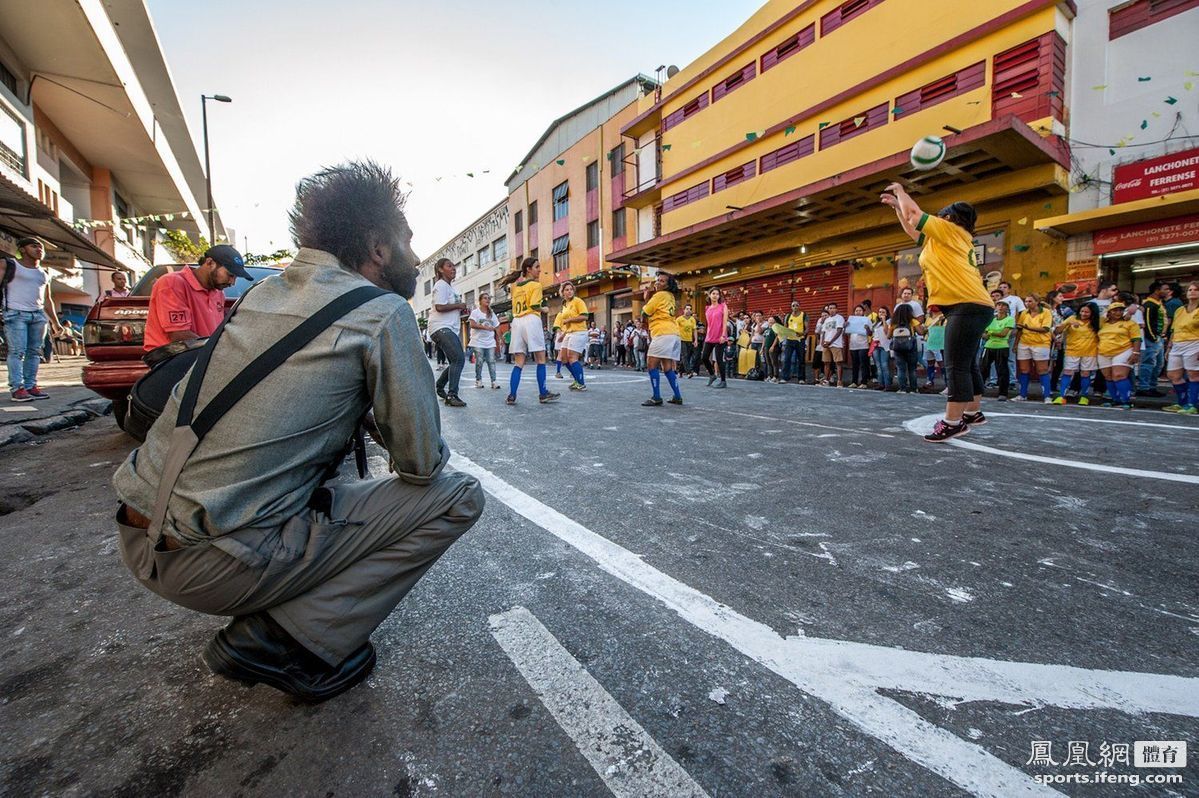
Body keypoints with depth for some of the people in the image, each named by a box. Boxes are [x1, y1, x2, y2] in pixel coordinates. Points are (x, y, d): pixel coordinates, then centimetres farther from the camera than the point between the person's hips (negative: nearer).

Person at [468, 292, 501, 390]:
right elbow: (472, 325, -13)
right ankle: (478, 380, 9)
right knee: (479, 361, -4)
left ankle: (493, 381, -2)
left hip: (490, 342, 4)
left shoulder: (492, 313, 13)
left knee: (491, 361, -2)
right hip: (478, 342, -4)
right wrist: (486, 327, -18)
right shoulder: (475, 312, -1)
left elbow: (497, 327, 13)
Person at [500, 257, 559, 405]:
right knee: (540, 359, 3)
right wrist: (543, 308, 12)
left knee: (519, 362, 6)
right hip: (531, 320, -6)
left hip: (516, 322, 6)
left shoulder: (514, 285, 17)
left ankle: (511, 396, -1)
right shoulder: (535, 284, -1)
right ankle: (543, 394, 3)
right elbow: (535, 306, -9)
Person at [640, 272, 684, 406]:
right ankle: (677, 396, 13)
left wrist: (646, 298, 14)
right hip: (673, 334, 9)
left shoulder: (660, 295, -5)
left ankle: (656, 398, -11)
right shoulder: (670, 296, 20)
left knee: (652, 363, -8)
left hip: (663, 334, -9)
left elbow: (644, 313, -1)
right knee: (667, 367, 11)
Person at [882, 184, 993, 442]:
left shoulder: (951, 230, 1)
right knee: (967, 365, 15)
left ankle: (953, 422, -13)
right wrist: (896, 205, 35)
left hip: (968, 306, -10)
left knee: (956, 366, -13)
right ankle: (973, 413, 24)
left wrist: (900, 191, 17)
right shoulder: (943, 242, 23)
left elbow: (914, 214, 1)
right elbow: (912, 228, 34)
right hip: (971, 307, 10)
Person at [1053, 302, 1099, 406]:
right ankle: (1061, 397, -6)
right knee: (1067, 373, -4)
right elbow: (1057, 331, -8)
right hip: (1072, 351, -1)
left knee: (1085, 374, 7)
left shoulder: (1096, 322, 0)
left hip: (1089, 352, 1)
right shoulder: (1072, 318, -3)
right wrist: (1067, 323, -22)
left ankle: (1084, 397, 20)